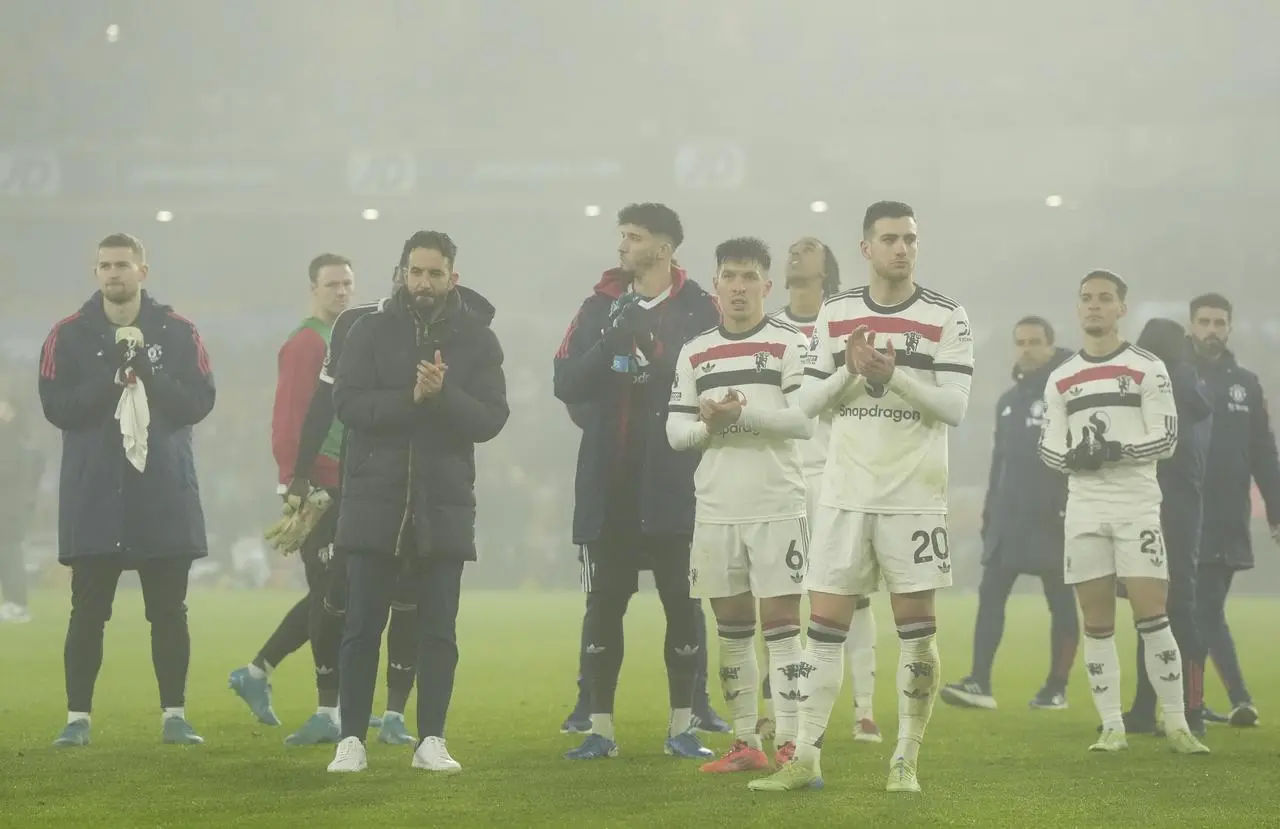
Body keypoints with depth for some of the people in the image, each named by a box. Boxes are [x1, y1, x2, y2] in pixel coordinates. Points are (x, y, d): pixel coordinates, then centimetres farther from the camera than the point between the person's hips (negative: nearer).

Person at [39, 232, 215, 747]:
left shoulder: (177, 333, 4)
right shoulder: (69, 336, 3)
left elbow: (199, 402, -4)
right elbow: (57, 406, -7)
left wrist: (148, 373, -16)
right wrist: (110, 375, -18)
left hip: (165, 497, 1)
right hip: (94, 498, -1)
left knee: (169, 611, 4)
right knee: (87, 612, 1)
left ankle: (174, 716, 11)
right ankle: (77, 718, 6)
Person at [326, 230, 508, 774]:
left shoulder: (478, 340, 5)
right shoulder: (372, 331, 3)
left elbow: (491, 419, -4)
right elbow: (348, 403, -7)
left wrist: (444, 395, -20)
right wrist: (411, 399, -18)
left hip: (444, 505, 1)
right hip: (374, 502, -1)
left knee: (438, 629, 4)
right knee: (363, 627, 2)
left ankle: (431, 741, 11)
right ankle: (352, 740, 7)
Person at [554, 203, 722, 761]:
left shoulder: (699, 310, 0)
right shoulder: (599, 308, 10)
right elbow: (565, 383, 2)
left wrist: (651, 345, -17)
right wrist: (611, 342, -13)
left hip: (672, 483, -3)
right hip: (607, 484, 3)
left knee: (681, 601, 2)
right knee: (604, 603, 3)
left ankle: (682, 727, 10)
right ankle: (600, 729, 7)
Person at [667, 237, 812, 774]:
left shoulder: (791, 344, -1)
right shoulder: (694, 354, 11)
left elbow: (805, 420, -11)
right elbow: (675, 431, 8)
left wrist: (743, 413, -19)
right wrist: (708, 425, -13)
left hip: (777, 506, -4)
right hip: (715, 508, 4)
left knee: (780, 620, -6)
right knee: (731, 625, 7)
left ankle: (789, 744, -7)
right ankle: (746, 743, 14)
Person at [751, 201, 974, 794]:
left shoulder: (947, 318, -1)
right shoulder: (835, 315, 7)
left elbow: (955, 407, -9)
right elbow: (809, 401, 6)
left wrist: (892, 374, -20)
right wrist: (849, 371, -11)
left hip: (914, 496, -2)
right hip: (844, 494, 2)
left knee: (915, 626, -1)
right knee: (825, 624, 2)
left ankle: (905, 762, 8)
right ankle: (805, 759, 6)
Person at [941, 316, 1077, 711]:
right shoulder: (1008, 401, 18)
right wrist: (989, 515, 15)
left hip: (1053, 519, -6)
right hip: (1009, 519, 6)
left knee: (1060, 603, 3)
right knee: (990, 595, -4)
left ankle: (1057, 687, 8)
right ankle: (980, 683, -9)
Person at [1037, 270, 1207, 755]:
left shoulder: (1148, 369, 2)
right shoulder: (1061, 380, 13)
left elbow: (1166, 438, -4)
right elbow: (1048, 447, 13)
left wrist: (1116, 451, -19)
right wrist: (1073, 458, -10)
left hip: (1137, 507, -3)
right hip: (1084, 511, 3)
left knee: (1152, 616, -9)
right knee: (1097, 623, 3)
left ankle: (1176, 726, -4)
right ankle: (1112, 728, 7)